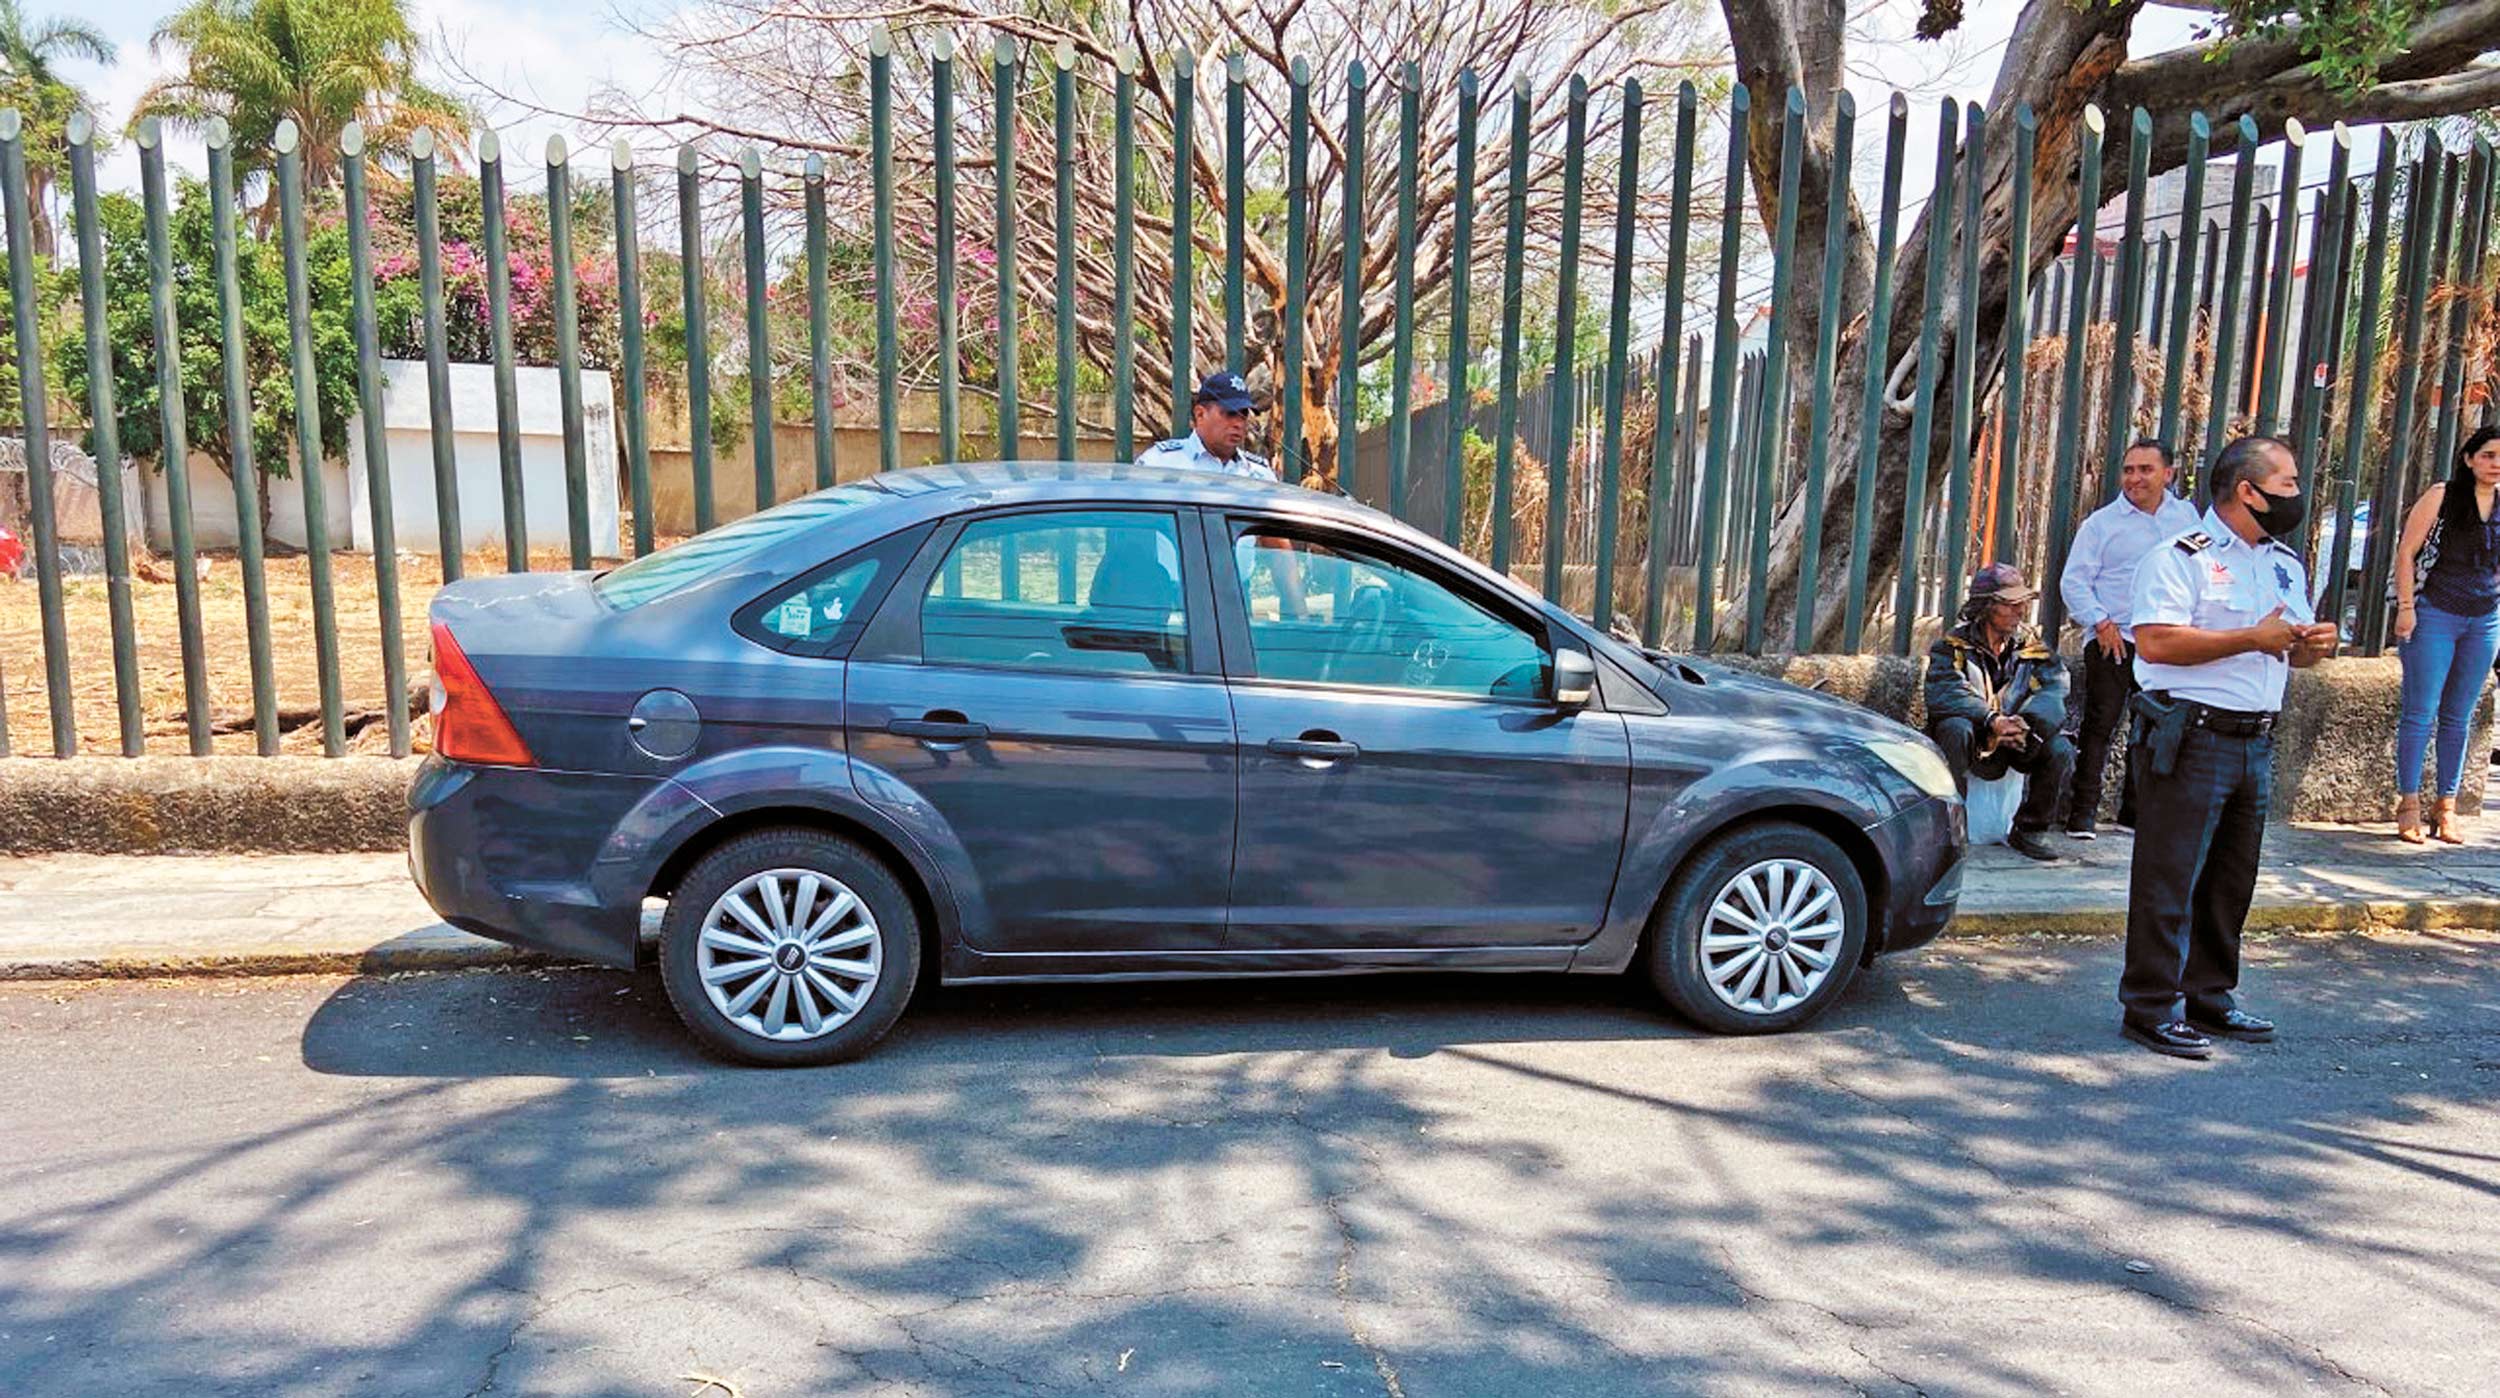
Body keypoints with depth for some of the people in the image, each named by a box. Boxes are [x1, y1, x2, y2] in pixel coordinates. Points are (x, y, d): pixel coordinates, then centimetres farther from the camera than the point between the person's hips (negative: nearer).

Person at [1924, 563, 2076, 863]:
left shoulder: (2032, 644, 3)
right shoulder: (1954, 645, -8)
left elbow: (2053, 689, -12)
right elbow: (1943, 693, -25)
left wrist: (2027, 723, -32)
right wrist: (1992, 721, -37)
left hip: (2013, 746, 4)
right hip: (1973, 741, -4)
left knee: (2060, 750, -22)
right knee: (1955, 729, -36)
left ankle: (2026, 832, -2)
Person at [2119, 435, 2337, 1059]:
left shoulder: (2286, 563, 17)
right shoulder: (2181, 556, -9)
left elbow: (2289, 648, 26)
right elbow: (2154, 642, -21)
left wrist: (2314, 645, 2)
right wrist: (2253, 639, -18)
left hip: (2256, 742, 8)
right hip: (2191, 738, -8)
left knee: (2231, 880, 14)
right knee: (2170, 878, -5)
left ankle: (2210, 996, 26)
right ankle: (2152, 1007, 2)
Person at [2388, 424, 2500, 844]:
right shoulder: (2441, 496, -3)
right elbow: (2406, 552, -4)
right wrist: (2406, 606, -11)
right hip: (2435, 615, -4)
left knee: (2459, 718, 9)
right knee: (2420, 712, -4)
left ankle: (2446, 806, 16)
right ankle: (2409, 804, 3)